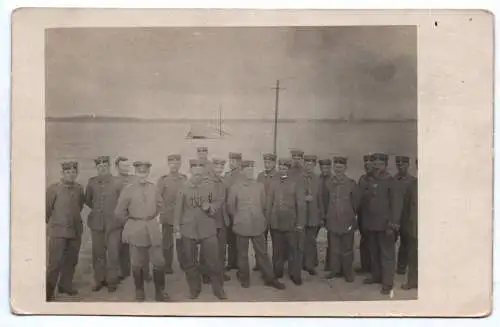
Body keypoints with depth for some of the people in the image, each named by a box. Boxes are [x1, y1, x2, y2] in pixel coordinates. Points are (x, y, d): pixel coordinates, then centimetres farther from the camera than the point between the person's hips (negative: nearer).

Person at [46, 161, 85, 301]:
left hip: (76, 230, 5)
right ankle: (48, 291, 5)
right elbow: (46, 209, -4)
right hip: (58, 231, -5)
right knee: (55, 262, -5)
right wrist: (52, 223, 6)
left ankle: (65, 285, 28)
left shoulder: (79, 188, 2)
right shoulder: (53, 188, -11)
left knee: (71, 260, 13)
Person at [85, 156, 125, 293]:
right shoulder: (92, 182, 4)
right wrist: (97, 209, 12)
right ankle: (99, 280, 23)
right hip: (96, 223, 3)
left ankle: (112, 282, 13)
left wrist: (116, 213, 3)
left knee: (113, 254, 0)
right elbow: (87, 200, 17)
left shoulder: (117, 182, -5)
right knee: (98, 253, 9)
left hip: (113, 223, -3)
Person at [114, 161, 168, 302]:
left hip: (153, 229, 3)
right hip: (136, 230, -2)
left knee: (159, 262, 3)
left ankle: (160, 291, 15)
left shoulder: (153, 188, 3)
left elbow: (160, 205, 21)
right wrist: (132, 222, 6)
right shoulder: (128, 190, -6)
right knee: (137, 264, 6)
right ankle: (139, 291, 22)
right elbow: (119, 212, -1)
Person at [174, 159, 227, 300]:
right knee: (190, 262, 8)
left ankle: (218, 289, 15)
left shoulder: (210, 186, 0)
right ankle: (194, 289, 24)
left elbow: (220, 201, 8)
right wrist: (177, 229, 1)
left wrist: (210, 207, -13)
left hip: (208, 229, 0)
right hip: (188, 230, 1)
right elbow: (178, 210, 3)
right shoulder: (184, 188, 0)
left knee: (213, 260, 1)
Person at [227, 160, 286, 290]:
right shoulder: (235, 188, -4)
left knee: (262, 253, 6)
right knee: (242, 254, 8)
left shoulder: (260, 186, 3)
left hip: (257, 225, 2)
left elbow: (263, 203, 12)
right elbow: (231, 206, 5)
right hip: (242, 226, -2)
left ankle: (270, 278, 13)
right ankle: (244, 279, 22)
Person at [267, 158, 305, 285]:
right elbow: (269, 203, 7)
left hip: (291, 223, -2)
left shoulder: (296, 185, -1)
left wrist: (300, 223, -8)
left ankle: (295, 274, 10)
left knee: (294, 250, 0)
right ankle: (277, 272, 22)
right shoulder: (273, 184, 7)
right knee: (277, 250, 10)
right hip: (276, 222, 2)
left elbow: (301, 205, -3)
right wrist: (268, 219, 3)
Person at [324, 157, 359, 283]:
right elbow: (325, 201, 10)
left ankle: (348, 272, 17)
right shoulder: (328, 183, 3)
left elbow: (355, 203, 4)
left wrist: (351, 216, 9)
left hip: (347, 222, -2)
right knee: (334, 248, 11)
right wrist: (327, 216, 10)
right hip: (333, 221, 2)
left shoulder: (351, 183, -3)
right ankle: (336, 270, 23)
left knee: (347, 249, 6)